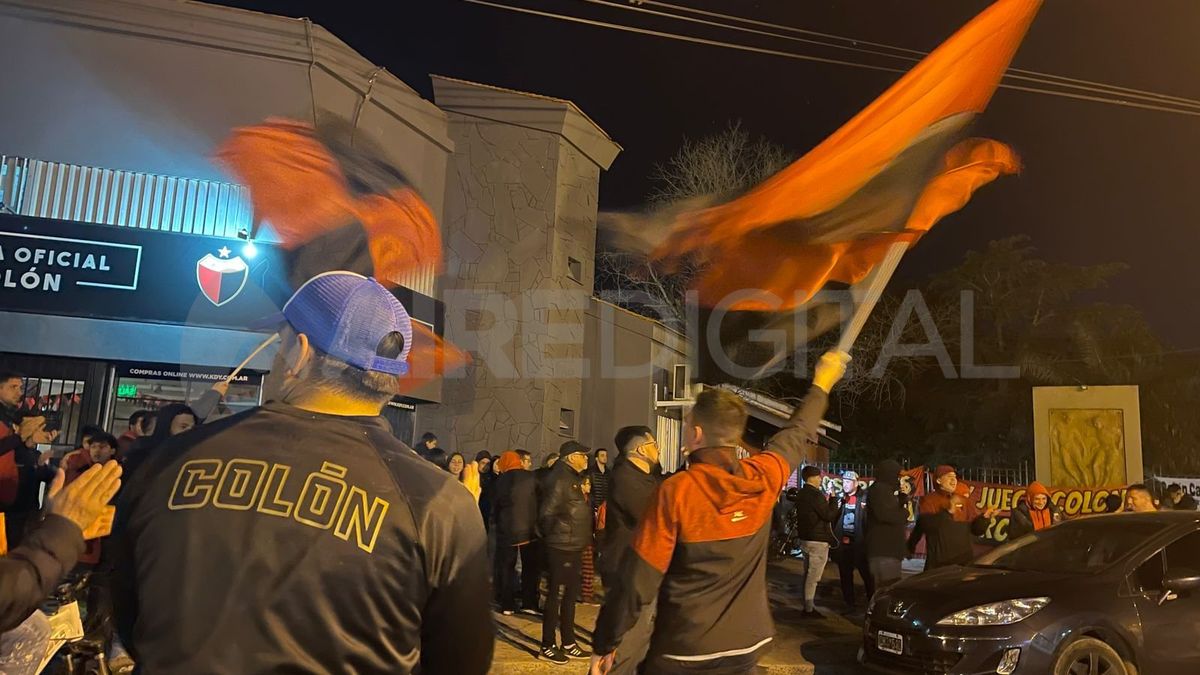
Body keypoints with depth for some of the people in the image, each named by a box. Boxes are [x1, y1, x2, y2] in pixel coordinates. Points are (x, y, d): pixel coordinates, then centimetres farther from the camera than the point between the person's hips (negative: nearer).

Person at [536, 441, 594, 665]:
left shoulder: (573, 478, 14)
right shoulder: (559, 479, -17)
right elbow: (546, 514, -22)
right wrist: (562, 531, -15)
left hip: (574, 546, 10)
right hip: (561, 547, -10)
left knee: (570, 596, 17)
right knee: (556, 596, 0)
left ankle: (568, 643, 28)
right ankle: (547, 646, 12)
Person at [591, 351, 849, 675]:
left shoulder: (675, 491, -19)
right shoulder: (763, 478, -7)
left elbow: (637, 580, -17)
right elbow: (799, 433, 13)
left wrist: (605, 644, -5)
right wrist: (821, 385, 30)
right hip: (745, 645, 4)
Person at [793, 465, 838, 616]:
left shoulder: (801, 494, 12)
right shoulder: (815, 495, -18)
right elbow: (829, 515, -18)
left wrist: (826, 501, 13)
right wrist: (833, 499, -7)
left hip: (805, 538, 9)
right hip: (818, 540, -9)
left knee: (808, 574, 15)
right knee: (813, 576, -4)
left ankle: (808, 605, 21)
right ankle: (809, 608, 0)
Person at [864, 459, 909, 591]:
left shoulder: (886, 490, 22)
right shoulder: (879, 489, -10)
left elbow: (893, 512, 21)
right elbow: (884, 514, -24)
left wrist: (903, 499, 8)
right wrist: (904, 513, -8)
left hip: (888, 549, 11)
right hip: (883, 550, -11)